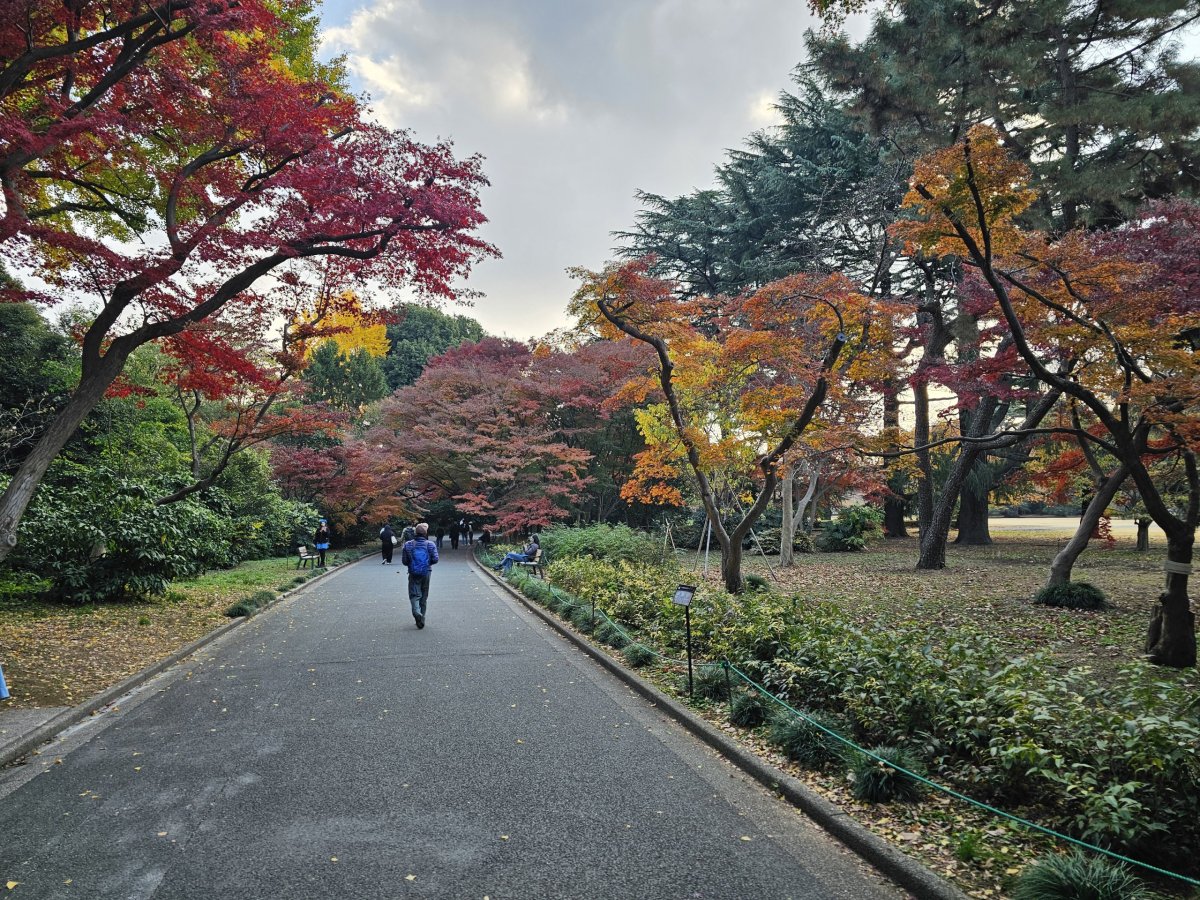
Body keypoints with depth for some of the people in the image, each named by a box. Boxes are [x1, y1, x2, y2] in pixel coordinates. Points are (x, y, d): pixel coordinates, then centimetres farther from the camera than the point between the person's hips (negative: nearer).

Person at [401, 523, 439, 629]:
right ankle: (422, 619, 18)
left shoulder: (408, 545, -2)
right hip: (426, 573, 1)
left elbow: (404, 561, -2)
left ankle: (416, 612, -26)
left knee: (414, 594, 2)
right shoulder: (430, 544, -5)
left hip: (413, 573, 0)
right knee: (424, 596, 12)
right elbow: (435, 560, -8)